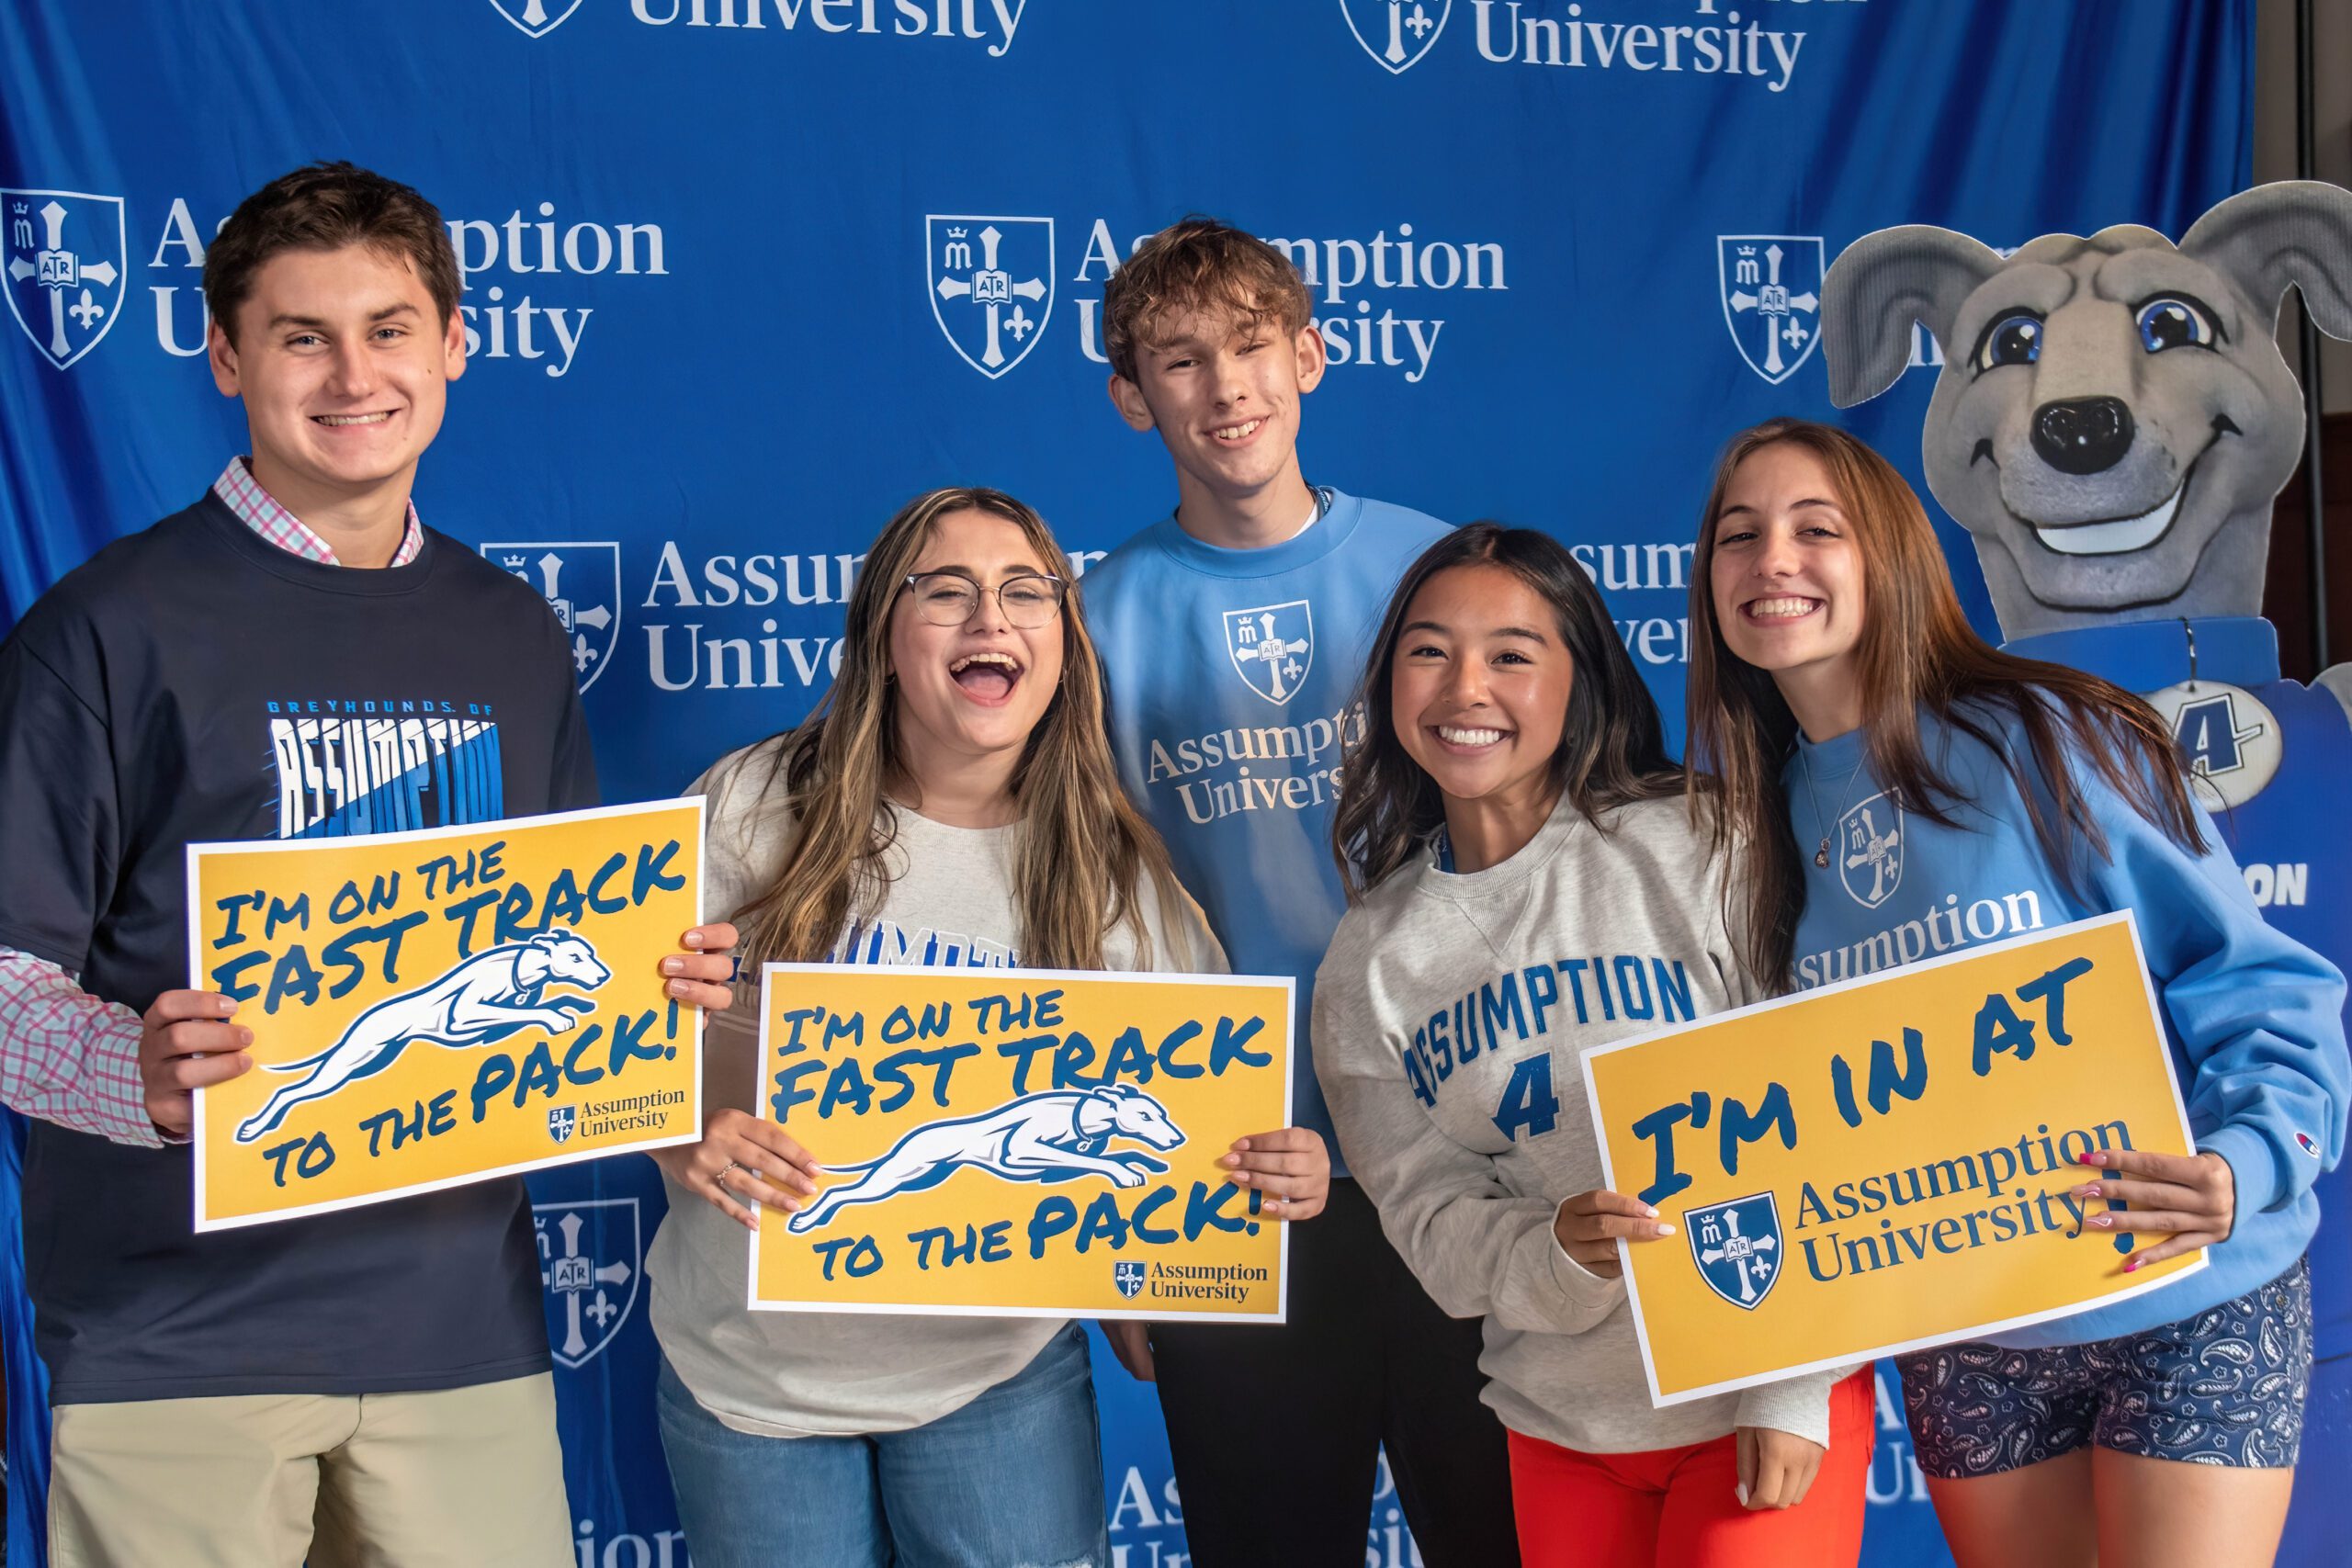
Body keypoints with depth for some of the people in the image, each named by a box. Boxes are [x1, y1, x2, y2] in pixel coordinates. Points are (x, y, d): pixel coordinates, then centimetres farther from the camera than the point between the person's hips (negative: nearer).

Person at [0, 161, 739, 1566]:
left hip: (462, 1313, 4)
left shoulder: (516, 637, 11)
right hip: (181, 1332, -4)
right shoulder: (114, 628, -5)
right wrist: (137, 1073, -27)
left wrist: (670, 978, -2)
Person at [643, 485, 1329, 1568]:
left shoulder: (1115, 872, -5)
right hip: (748, 1368, 0)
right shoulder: (756, 809, -9)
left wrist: (1277, 1172, -22)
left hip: (999, 1372, 1)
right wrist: (683, 1143, -24)